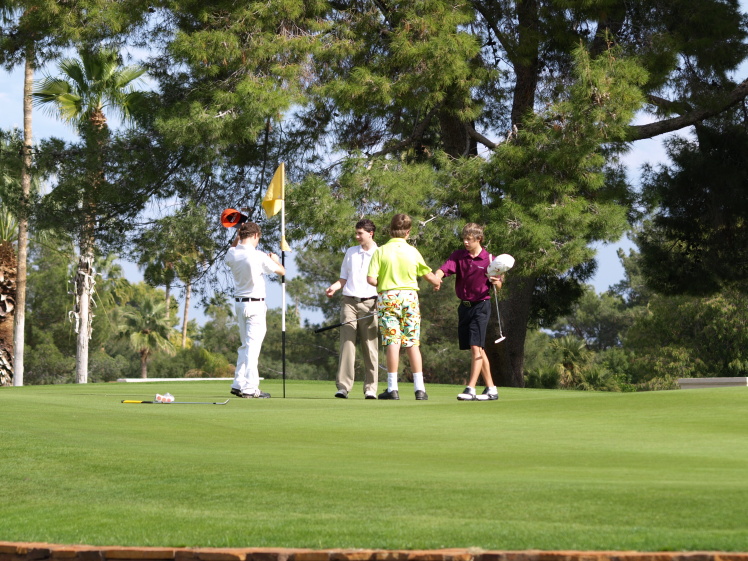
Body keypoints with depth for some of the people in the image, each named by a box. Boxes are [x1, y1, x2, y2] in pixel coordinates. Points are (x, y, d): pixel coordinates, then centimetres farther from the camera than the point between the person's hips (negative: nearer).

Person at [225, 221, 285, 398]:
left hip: (239, 303, 6)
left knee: (245, 345, 16)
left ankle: (238, 384, 12)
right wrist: (275, 259, 17)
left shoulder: (232, 255, -1)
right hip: (255, 305, -6)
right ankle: (249, 388, -6)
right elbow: (281, 271, -3)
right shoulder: (259, 257, -17)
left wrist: (237, 237, 15)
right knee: (253, 346, -5)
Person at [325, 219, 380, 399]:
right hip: (350, 302, 2)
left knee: (370, 347, -1)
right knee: (347, 343, -7)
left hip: (370, 304, -2)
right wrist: (333, 287, -1)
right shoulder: (350, 252, 15)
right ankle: (343, 387, -11)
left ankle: (370, 388, 2)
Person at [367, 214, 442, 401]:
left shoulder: (381, 251, -5)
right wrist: (437, 282, 36)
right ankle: (419, 388, 2)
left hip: (387, 297, -2)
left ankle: (392, 388, -5)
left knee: (392, 342, -2)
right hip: (409, 297, 2)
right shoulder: (413, 252, 2)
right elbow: (428, 275, 13)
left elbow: (371, 279, -11)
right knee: (412, 343, 5)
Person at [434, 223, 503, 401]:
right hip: (464, 306, 5)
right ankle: (491, 389, 17)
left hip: (481, 305, -5)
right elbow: (444, 268, -12)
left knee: (476, 347, -15)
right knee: (477, 349, 9)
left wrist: (496, 281, -21)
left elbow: (499, 285, 2)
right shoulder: (458, 256, 5)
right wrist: (436, 277, -33)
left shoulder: (489, 259, -4)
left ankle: (470, 389, -18)